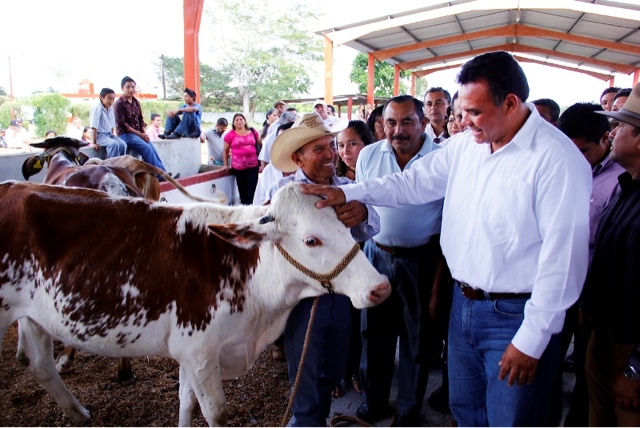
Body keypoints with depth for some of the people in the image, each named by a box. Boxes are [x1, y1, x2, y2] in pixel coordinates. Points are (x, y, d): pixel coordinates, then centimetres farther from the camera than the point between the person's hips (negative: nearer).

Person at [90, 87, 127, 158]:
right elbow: (94, 127, -19)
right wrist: (94, 143, -21)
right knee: (114, 144, -30)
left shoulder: (111, 108, 4)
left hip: (109, 134, 6)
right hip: (99, 135, -6)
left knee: (122, 144, -19)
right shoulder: (97, 108, -15)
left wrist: (112, 135, 7)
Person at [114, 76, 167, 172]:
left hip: (139, 134, 6)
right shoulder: (119, 104, -6)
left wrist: (144, 133, -3)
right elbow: (122, 124, -12)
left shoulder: (136, 102, 13)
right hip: (126, 135, -6)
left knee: (153, 150, -14)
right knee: (147, 148, -24)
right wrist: (139, 134, -15)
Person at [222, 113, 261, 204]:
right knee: (242, 189, 5)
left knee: (252, 188, -4)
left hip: (253, 165, 1)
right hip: (238, 167, -1)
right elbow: (225, 150, 10)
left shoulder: (253, 132, 8)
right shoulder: (230, 135, 3)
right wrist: (226, 165, 7)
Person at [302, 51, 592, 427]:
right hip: (464, 304, 7)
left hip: (515, 316, -6)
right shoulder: (467, 144, 3)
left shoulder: (557, 158, -19)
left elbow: (563, 257, -20)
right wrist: (348, 193, 0)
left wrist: (532, 339, -17)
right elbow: (416, 182, 9)